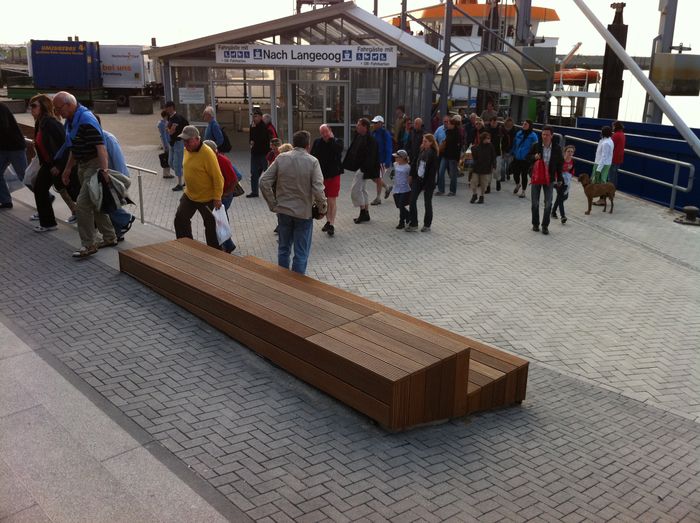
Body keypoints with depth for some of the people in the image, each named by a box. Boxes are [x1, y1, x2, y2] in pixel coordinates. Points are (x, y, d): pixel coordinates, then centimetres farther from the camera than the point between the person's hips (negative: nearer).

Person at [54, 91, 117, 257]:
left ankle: (89, 245, -2)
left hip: (95, 165, -10)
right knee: (94, 204, 15)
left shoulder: (86, 120, -21)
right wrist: (67, 169, 22)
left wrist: (104, 170, -39)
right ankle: (110, 238, 26)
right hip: (83, 166, 10)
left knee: (82, 205, -11)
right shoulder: (71, 120, 10)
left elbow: (100, 146, -30)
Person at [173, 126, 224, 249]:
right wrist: (188, 187, 19)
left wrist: (217, 198, -22)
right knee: (180, 219, 9)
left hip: (207, 198, -7)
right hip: (189, 195, 8)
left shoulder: (207, 154, -25)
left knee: (210, 226, 7)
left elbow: (217, 177, -23)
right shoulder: (187, 150, 0)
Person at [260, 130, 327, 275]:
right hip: (304, 212, -3)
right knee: (301, 253, 8)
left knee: (283, 248, 19)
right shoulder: (312, 162, -11)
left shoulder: (281, 158, -3)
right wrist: (322, 208, -3)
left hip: (283, 210, 3)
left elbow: (264, 182, -6)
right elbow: (318, 189, -19)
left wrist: (273, 204, 2)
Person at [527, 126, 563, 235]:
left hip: (549, 178, -1)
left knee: (548, 203, 0)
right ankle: (535, 224, 22)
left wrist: (559, 179, 2)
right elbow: (528, 157, 6)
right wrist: (534, 157, -17)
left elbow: (560, 164, 3)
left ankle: (545, 225, 11)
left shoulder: (557, 148, -4)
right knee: (535, 202, 8)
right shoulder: (536, 146, -4)